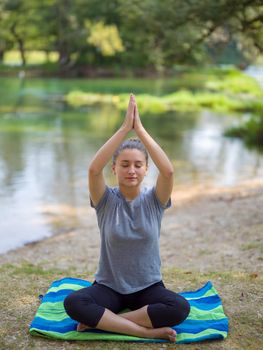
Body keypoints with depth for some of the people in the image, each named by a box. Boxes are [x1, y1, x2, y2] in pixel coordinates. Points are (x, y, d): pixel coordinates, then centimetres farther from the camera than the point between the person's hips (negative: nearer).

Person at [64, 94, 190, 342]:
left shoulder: (153, 200, -5)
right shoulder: (106, 201, -6)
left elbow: (168, 171, -26)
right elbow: (94, 169, -27)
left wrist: (139, 128, -28)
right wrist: (125, 127, -31)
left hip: (148, 287, 1)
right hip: (109, 286, -1)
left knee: (180, 308, -31)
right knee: (73, 303, -31)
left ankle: (100, 320, -18)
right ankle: (147, 331, -25)